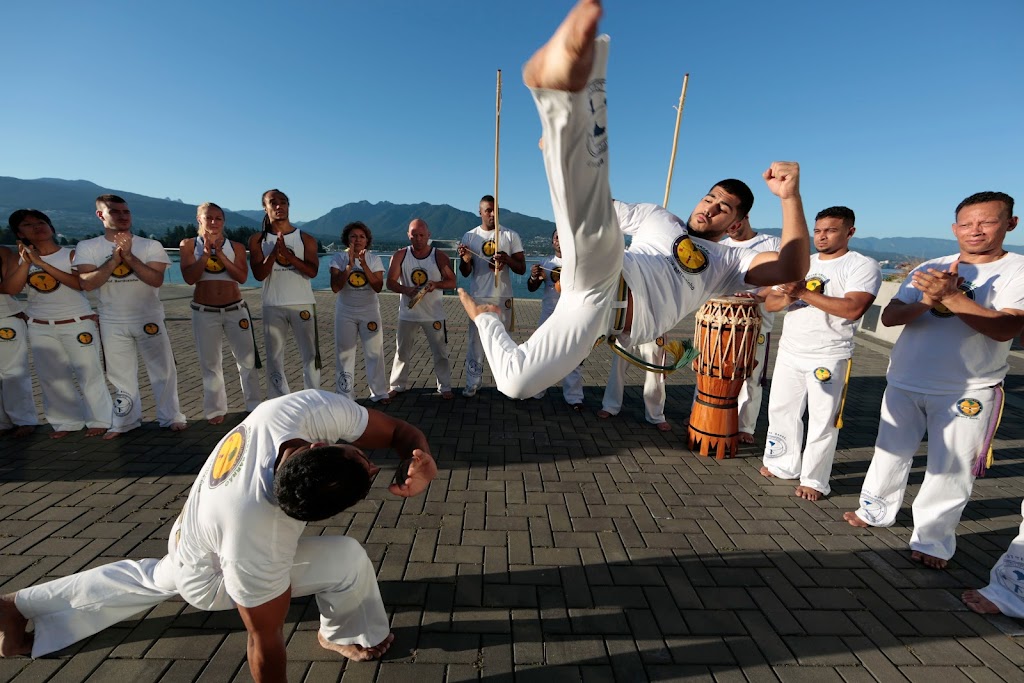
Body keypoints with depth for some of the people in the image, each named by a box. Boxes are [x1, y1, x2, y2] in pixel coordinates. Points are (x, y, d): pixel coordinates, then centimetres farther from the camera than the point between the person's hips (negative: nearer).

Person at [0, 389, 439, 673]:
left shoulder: (307, 408, -39)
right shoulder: (256, 543, -46)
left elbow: (396, 431, -27)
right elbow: (266, 641, -29)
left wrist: (420, 458, -46)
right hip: (209, 578, -6)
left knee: (151, 579, 38)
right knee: (349, 561, -19)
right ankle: (349, 637, 12)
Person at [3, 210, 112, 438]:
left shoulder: (71, 254, -5)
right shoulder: (23, 258, 5)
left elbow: (80, 283, -21)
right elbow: (10, 289, -7)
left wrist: (42, 263, -20)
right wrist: (26, 262, -14)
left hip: (77, 324, -4)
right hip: (40, 328, 4)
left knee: (88, 372, -2)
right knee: (51, 377, 8)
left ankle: (99, 419, 9)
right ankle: (66, 422, 19)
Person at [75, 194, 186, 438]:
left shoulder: (150, 245, -5)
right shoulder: (87, 247, -1)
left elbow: (156, 280, -16)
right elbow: (87, 284, -12)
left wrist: (129, 256, -25)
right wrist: (114, 259, -22)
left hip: (149, 318, -1)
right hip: (112, 323, 1)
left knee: (163, 370, 3)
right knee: (121, 375, 12)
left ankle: (171, 417, 16)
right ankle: (125, 421, 26)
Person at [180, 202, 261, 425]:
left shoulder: (236, 246, 3)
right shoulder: (189, 245, 2)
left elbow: (242, 277, -8)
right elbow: (189, 278, -9)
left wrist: (220, 254, -14)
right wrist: (206, 253, -14)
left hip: (236, 310, 1)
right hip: (204, 312, 0)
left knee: (247, 359, 2)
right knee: (210, 362, 6)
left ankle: (254, 405, 13)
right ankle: (216, 409, 17)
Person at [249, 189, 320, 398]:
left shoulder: (305, 238, 5)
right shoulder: (257, 240, 6)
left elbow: (312, 271, -7)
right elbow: (259, 275, -4)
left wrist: (287, 254, -17)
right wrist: (275, 252, -16)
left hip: (303, 305, 0)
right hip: (272, 307, 1)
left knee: (311, 355, 2)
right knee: (274, 358, 6)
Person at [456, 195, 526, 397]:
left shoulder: (511, 235, 0)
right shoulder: (469, 236, 3)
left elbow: (522, 269, -1)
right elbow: (465, 273, 2)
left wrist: (508, 260, -21)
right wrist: (465, 260, -21)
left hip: (503, 297, 0)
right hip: (478, 297, 1)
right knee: (475, 340, 3)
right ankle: (473, 382, 11)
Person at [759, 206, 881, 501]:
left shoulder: (863, 266, -5)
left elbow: (853, 309, -22)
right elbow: (769, 303, 6)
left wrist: (804, 293, -23)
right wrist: (788, 297, -16)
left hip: (829, 357, -5)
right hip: (788, 352, 6)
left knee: (822, 421, 3)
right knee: (781, 410, 13)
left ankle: (814, 480, 17)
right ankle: (785, 465, 29)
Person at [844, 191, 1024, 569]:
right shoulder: (930, 269, 5)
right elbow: (889, 317, -3)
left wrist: (951, 297, -26)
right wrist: (929, 300, -20)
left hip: (967, 393, -3)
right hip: (904, 384, 3)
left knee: (950, 469, 3)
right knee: (890, 452, 14)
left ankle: (932, 540, 19)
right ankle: (876, 510, 31)